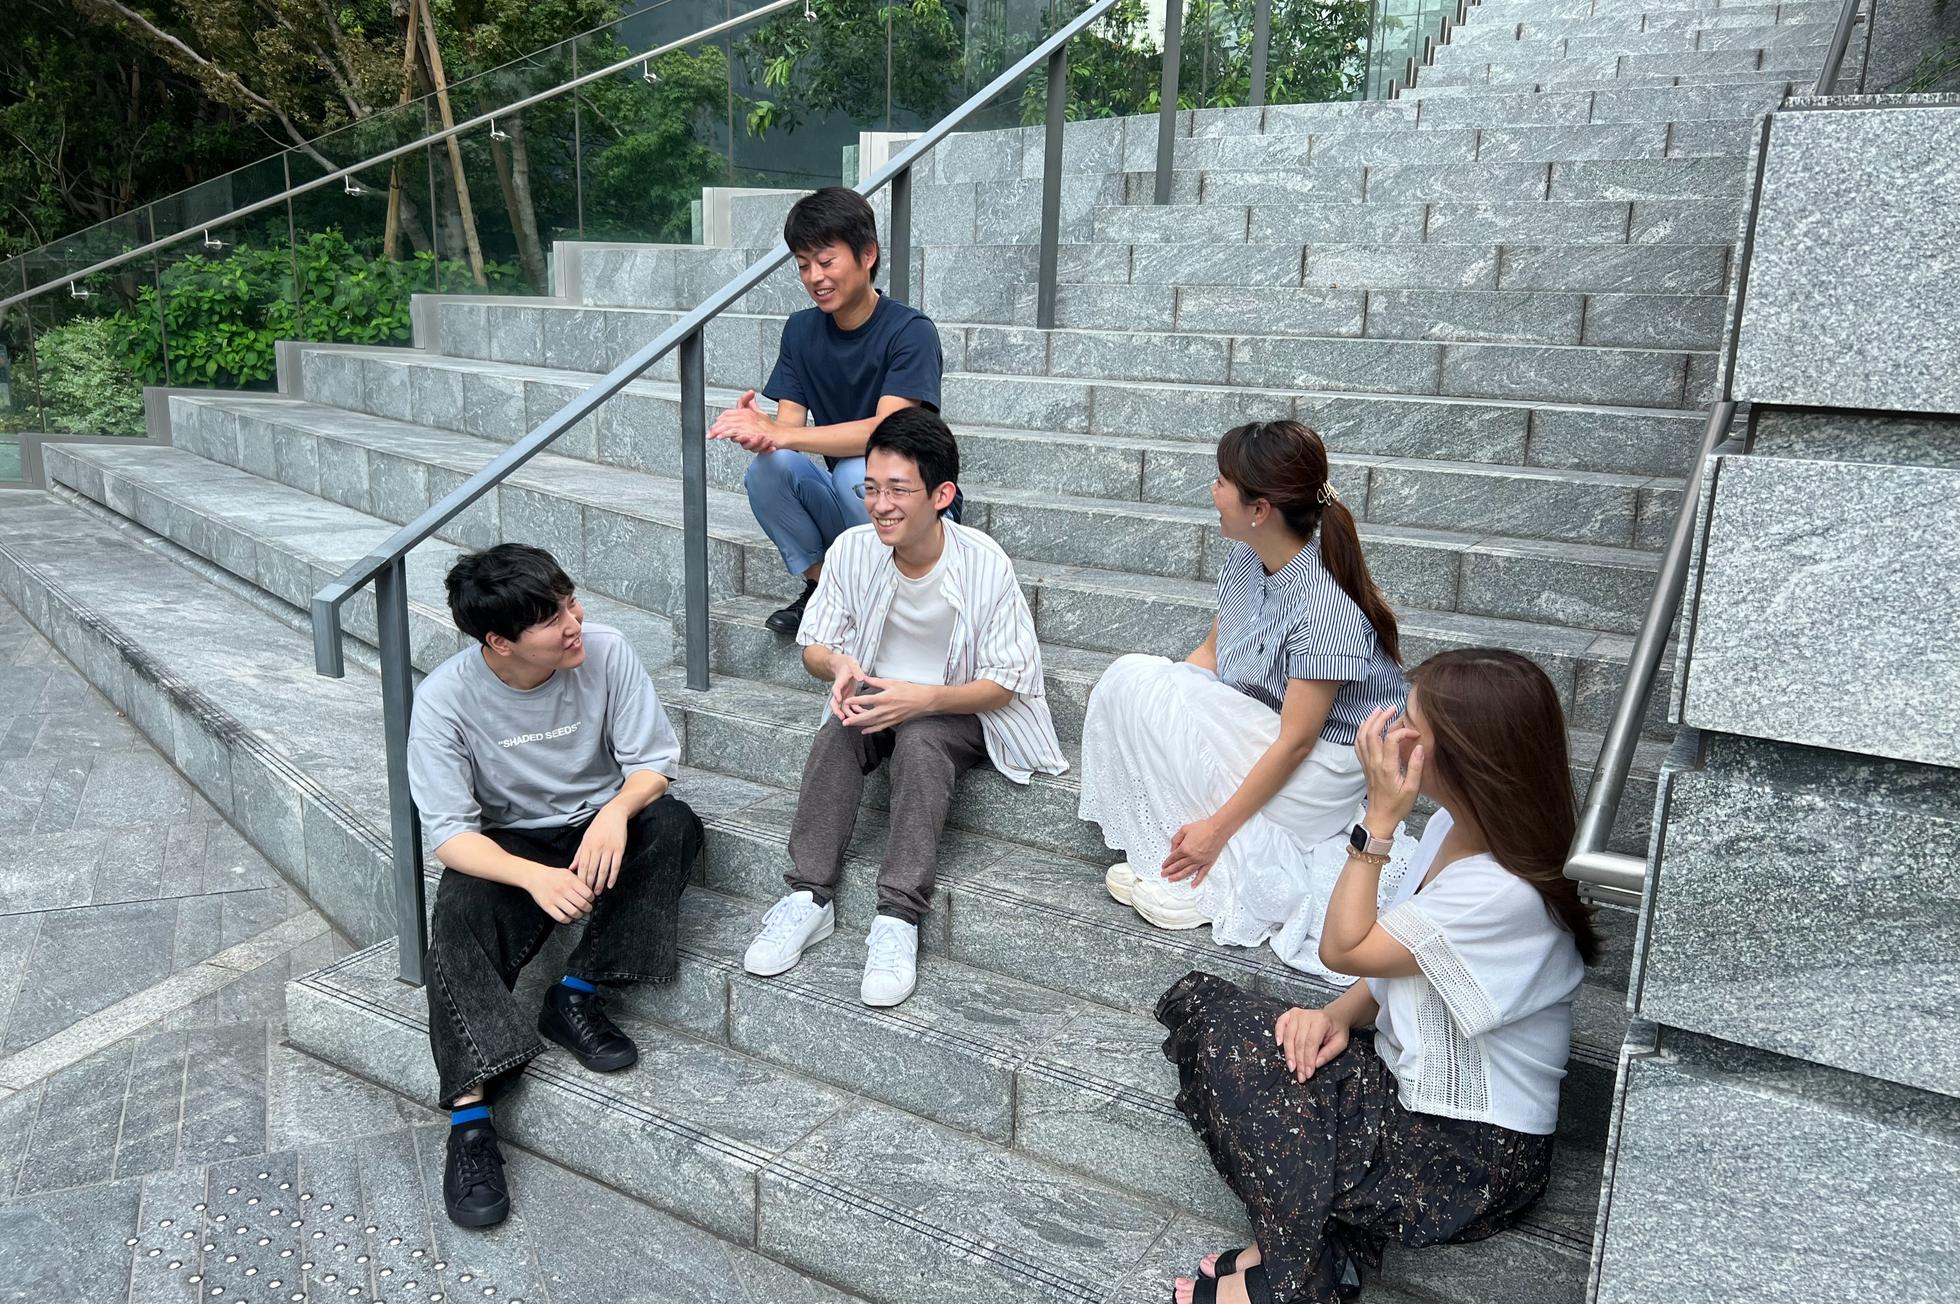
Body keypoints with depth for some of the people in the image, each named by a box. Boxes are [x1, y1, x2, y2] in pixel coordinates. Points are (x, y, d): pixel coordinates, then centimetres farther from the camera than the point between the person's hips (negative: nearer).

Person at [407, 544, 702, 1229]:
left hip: (600, 825, 2)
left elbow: (653, 761, -11)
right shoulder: (447, 697, -21)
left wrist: (617, 810, -36)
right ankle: (470, 1114, -30)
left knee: (674, 822, -28)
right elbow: (448, 830, -20)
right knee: (460, 911, -31)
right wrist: (534, 877, -39)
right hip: (510, 843, -1)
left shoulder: (605, 651, -17)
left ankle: (576, 995, -18)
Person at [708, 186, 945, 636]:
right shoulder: (802, 330, 4)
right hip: (841, 514, 4)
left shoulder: (910, 330, -15)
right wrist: (760, 430, -30)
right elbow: (789, 423, -5)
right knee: (768, 468, -22)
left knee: (857, 472, -34)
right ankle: (821, 587, -6)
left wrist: (780, 435, -37)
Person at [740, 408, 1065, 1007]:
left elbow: (1004, 684, -15)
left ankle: (899, 917, -36)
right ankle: (809, 896, -27)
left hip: (959, 709, -3)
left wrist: (924, 698, -32)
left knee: (919, 738, -35)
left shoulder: (985, 564, -19)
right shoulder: (852, 550, -10)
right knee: (840, 727, -30)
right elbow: (814, 646, 2)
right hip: (879, 695, 3)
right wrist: (839, 665, -24)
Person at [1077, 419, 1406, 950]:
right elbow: (1212, 650, 9)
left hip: (1318, 767, -8)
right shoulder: (1246, 558, -4)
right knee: (1130, 676, -9)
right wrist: (1127, 702, -4)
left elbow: (1295, 742, -25)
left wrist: (1218, 828, -21)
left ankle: (1204, 884, -12)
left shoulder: (1324, 605, -28)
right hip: (1255, 721, 8)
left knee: (1135, 684, -20)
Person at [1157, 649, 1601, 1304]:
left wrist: (1380, 815, -21)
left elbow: (1345, 947, -19)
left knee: (1231, 1047, -15)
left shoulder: (1505, 893, -29)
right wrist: (1339, 1015, -10)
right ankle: (1317, 1231, -6)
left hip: (1469, 1160, -9)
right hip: (1409, 1088, 9)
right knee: (1203, 1003, -5)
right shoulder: (1453, 827, 0)